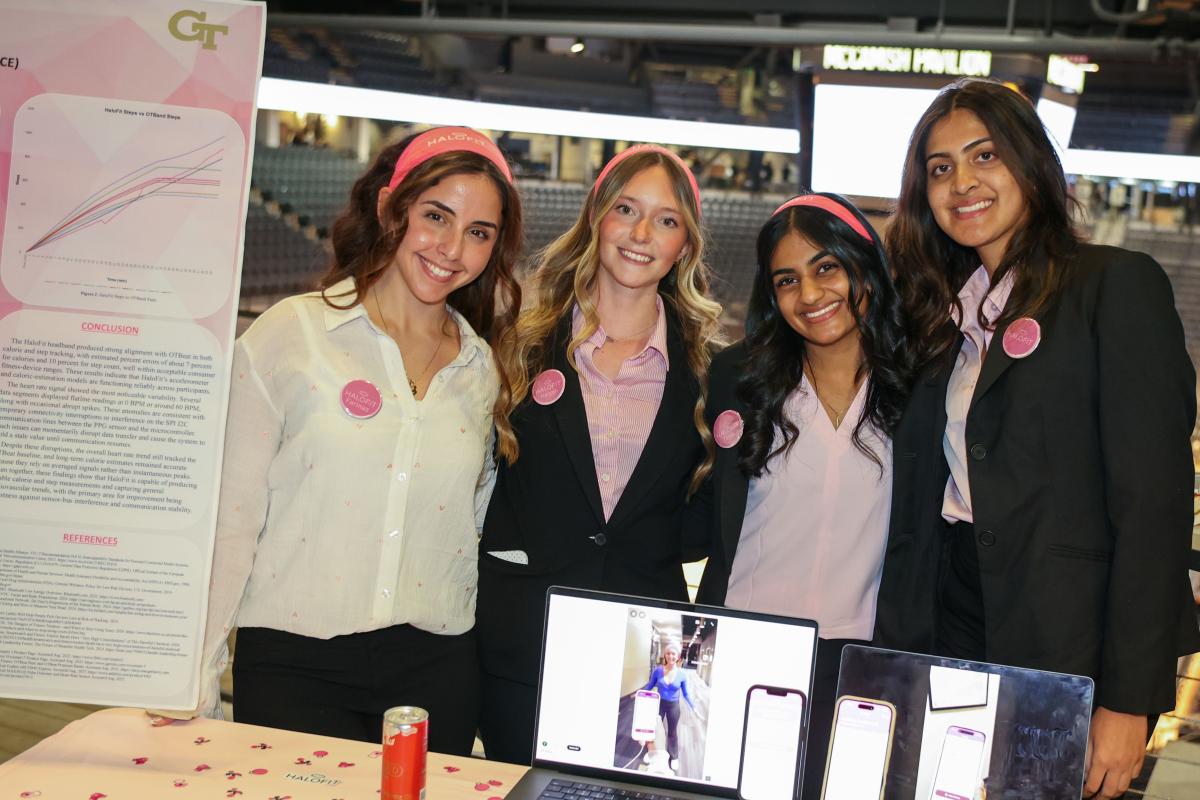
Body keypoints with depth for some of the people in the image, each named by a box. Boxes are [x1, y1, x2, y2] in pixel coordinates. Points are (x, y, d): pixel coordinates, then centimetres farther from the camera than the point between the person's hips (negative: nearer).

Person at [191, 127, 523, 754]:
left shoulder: (483, 369, 7)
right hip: (294, 661, -3)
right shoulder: (291, 333, -3)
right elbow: (232, 512, -5)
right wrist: (196, 676, -7)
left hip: (435, 672, 3)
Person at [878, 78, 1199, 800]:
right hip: (947, 643, 5)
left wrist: (1128, 700, -16)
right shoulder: (943, 318, 12)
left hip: (1067, 652, -5)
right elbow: (918, 503, 12)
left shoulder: (1117, 285, -6)